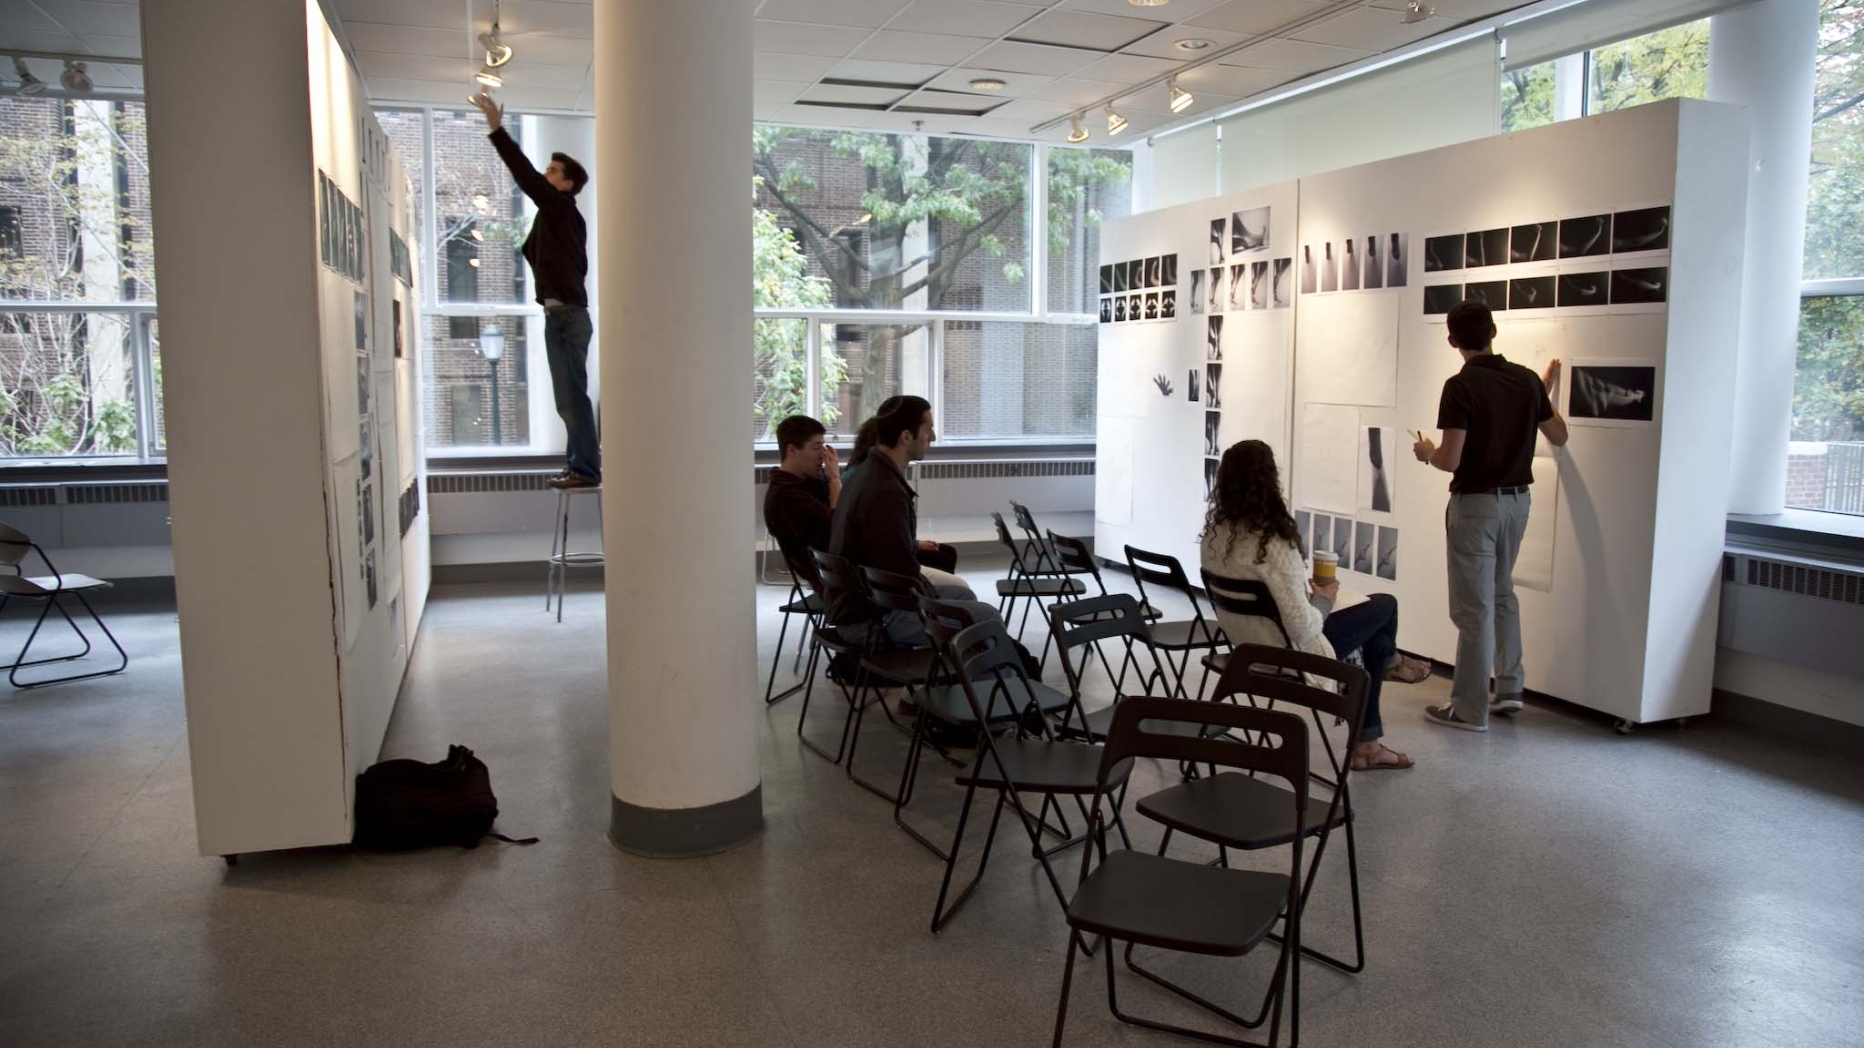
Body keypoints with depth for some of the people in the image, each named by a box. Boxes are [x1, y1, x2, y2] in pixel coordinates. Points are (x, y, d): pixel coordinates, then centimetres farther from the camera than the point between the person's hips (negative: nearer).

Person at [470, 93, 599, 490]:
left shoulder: (560, 207, -5)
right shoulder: (563, 216, 21)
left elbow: (525, 175, -16)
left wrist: (497, 130, -16)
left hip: (565, 315, -10)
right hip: (564, 314, 10)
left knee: (572, 396, -11)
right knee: (570, 397, 11)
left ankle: (585, 469, -10)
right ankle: (581, 464, 16)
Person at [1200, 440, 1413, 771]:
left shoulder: (1214, 532, -8)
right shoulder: (1273, 545, -33)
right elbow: (1303, 629, -31)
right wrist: (1324, 599, -11)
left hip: (1245, 645, 8)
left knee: (1374, 635, 27)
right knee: (1385, 605, 16)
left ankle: (1367, 746, 33)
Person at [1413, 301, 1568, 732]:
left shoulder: (1460, 386, -18)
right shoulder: (1526, 380, 2)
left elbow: (1450, 461, -21)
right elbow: (1559, 437, 16)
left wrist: (1426, 451, 1)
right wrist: (1546, 391, 30)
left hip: (1476, 503, -7)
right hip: (1516, 499, 7)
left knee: (1474, 607, -1)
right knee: (1502, 592, 23)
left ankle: (1470, 709, 5)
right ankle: (1509, 688, 27)